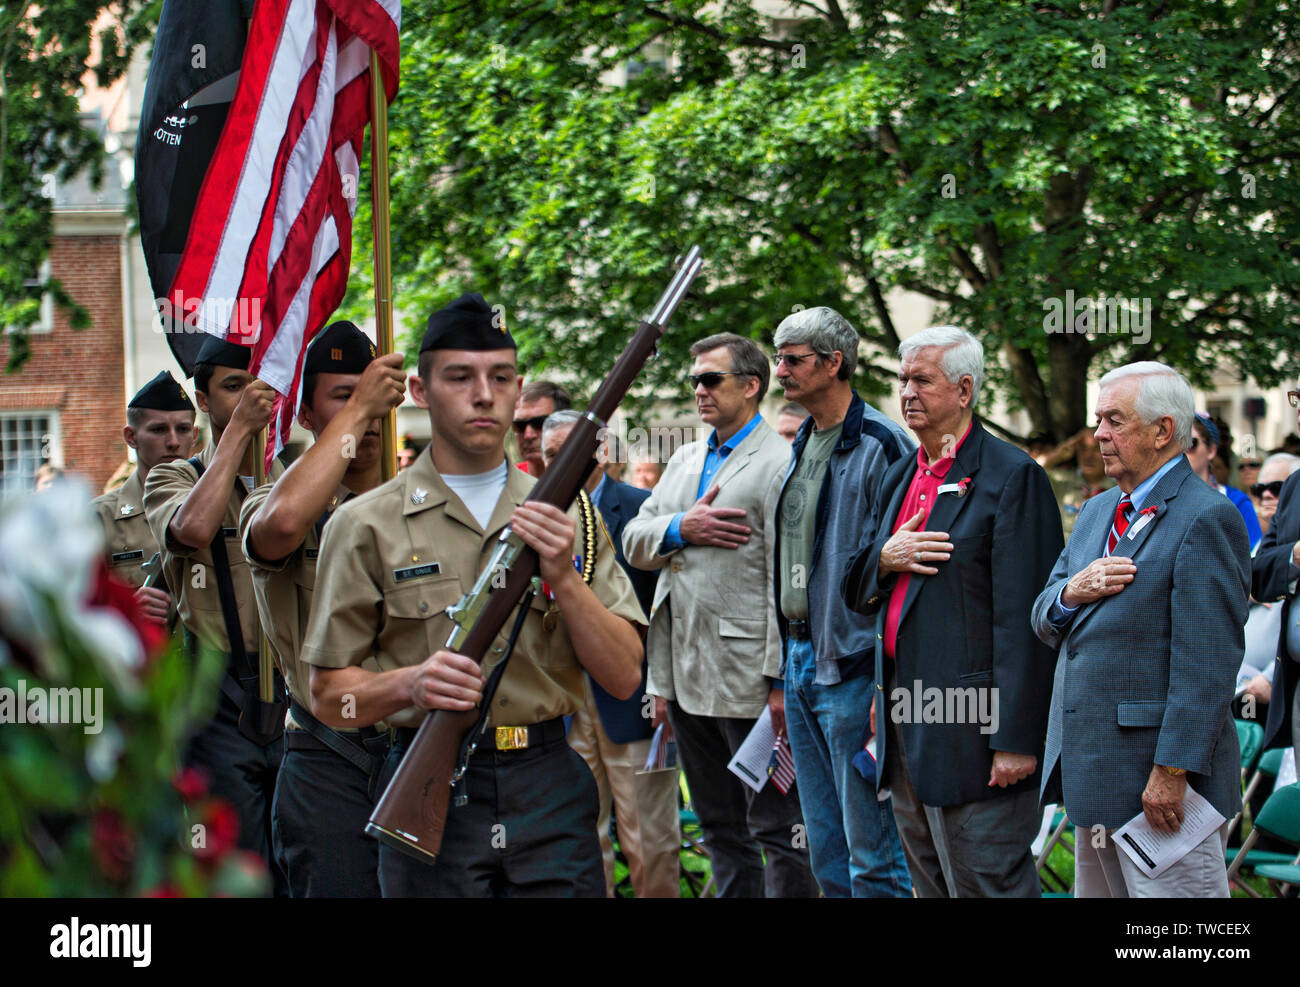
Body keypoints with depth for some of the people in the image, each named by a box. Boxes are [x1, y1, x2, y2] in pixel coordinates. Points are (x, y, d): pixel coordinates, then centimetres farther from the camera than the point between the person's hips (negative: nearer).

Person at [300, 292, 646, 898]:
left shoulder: (564, 513, 9)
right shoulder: (367, 524, 1)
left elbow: (623, 678, 3)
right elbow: (329, 697, 1)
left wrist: (562, 577, -11)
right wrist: (411, 684, -19)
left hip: (552, 787, 2)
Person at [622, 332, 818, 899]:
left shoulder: (780, 464, -10)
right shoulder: (684, 460, 17)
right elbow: (634, 542, 13)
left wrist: (781, 680, -19)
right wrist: (680, 529, -8)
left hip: (748, 678, -8)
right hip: (686, 679, 8)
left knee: (776, 829, -3)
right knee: (719, 829, 15)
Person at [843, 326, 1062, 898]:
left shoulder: (1012, 476, -10)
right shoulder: (900, 476, 17)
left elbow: (1024, 620, -15)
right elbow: (857, 593, 20)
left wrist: (1016, 740, -20)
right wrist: (884, 558, -4)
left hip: (973, 731, -8)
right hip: (906, 723, 8)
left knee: (988, 884, -5)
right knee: (929, 886, 14)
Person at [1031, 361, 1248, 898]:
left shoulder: (1206, 517, -12)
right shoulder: (1097, 512, 17)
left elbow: (1206, 663, -18)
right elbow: (1045, 621, 18)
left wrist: (1172, 773, -22)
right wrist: (1072, 592, -6)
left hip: (1160, 777, -9)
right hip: (1091, 777, 9)